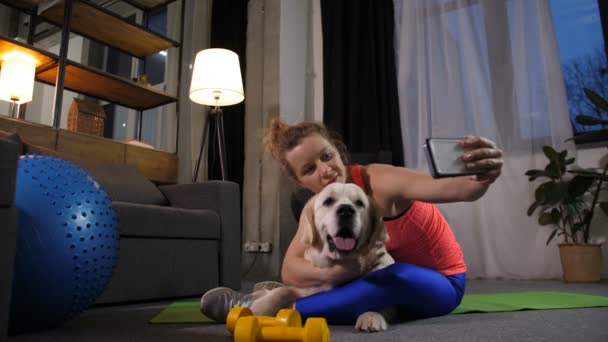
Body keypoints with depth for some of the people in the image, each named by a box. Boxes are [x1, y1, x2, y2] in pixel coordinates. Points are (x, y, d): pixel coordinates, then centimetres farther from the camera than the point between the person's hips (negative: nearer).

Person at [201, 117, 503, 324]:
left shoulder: (379, 181, -29)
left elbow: (451, 189, -44)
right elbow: (290, 269, -19)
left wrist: (480, 179, -67)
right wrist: (335, 273, -39)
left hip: (443, 282, -6)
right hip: (395, 281, 6)